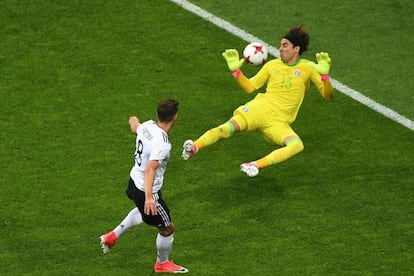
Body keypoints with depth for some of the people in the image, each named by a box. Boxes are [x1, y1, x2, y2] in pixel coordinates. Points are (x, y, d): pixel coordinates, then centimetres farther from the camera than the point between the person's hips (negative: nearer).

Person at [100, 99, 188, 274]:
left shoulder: (147, 126, -8)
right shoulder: (162, 144, -32)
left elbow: (135, 128, 17)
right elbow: (150, 169, -44)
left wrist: (134, 122, 42)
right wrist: (149, 197, -53)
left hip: (134, 181, 8)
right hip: (146, 191, -8)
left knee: (144, 211, 40)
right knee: (167, 228, 14)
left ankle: (113, 236, 41)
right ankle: (162, 264, 36)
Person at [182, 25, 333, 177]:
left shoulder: (308, 68, 6)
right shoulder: (272, 65, 13)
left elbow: (328, 95, 0)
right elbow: (249, 87, 16)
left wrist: (324, 74, -17)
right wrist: (236, 70, 1)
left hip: (279, 123, -1)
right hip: (260, 110, 1)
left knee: (297, 145, -34)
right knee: (228, 127, -29)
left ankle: (255, 165, -41)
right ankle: (194, 147, -44)